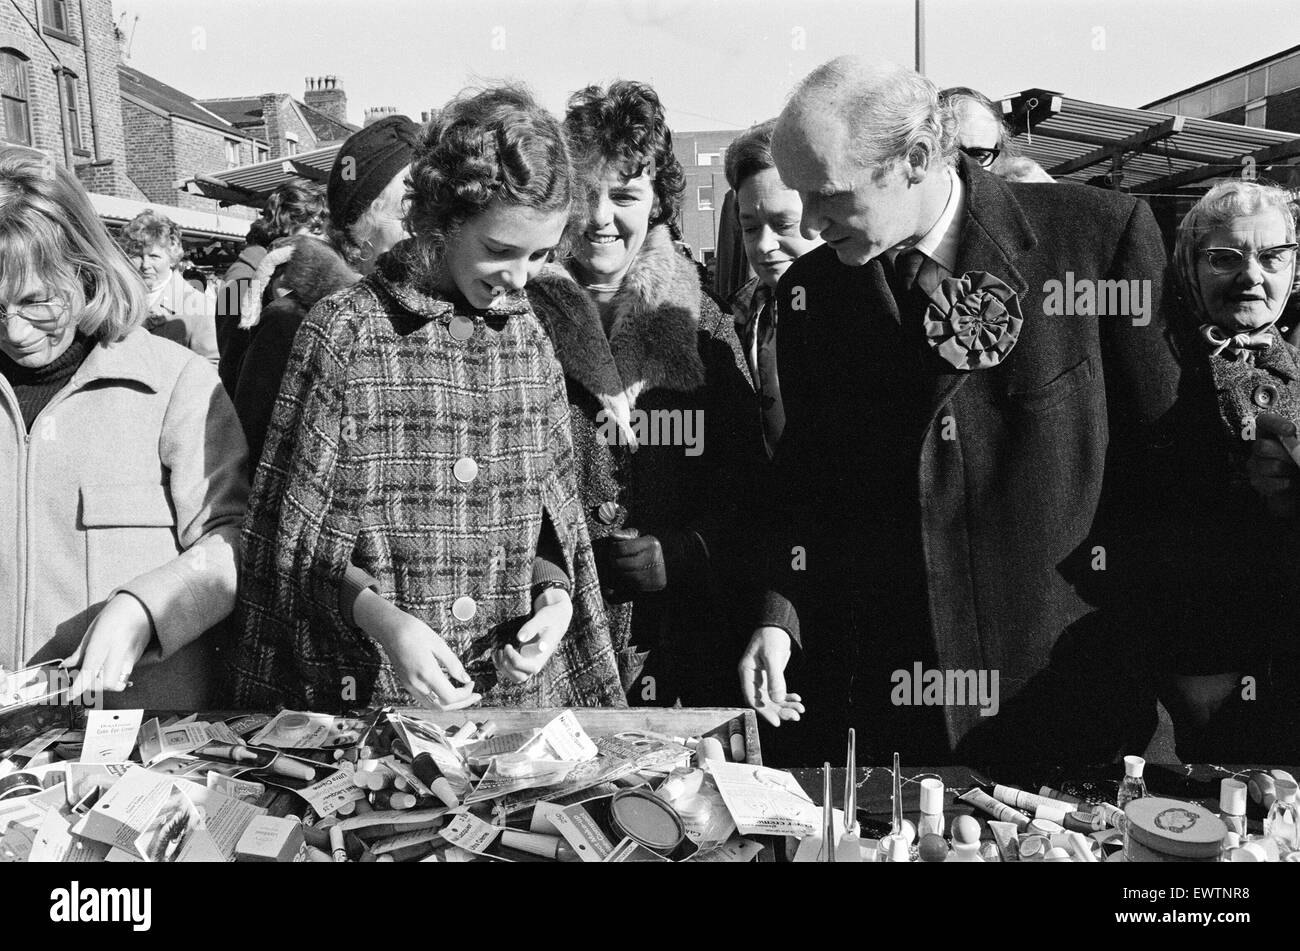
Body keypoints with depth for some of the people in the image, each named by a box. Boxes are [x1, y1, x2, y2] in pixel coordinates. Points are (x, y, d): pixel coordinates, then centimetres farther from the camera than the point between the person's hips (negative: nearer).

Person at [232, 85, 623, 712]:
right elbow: (296, 538, -7)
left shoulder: (529, 339, 2)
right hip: (366, 692, -3)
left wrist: (555, 591, -9)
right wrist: (381, 616, -22)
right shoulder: (343, 332, -11)